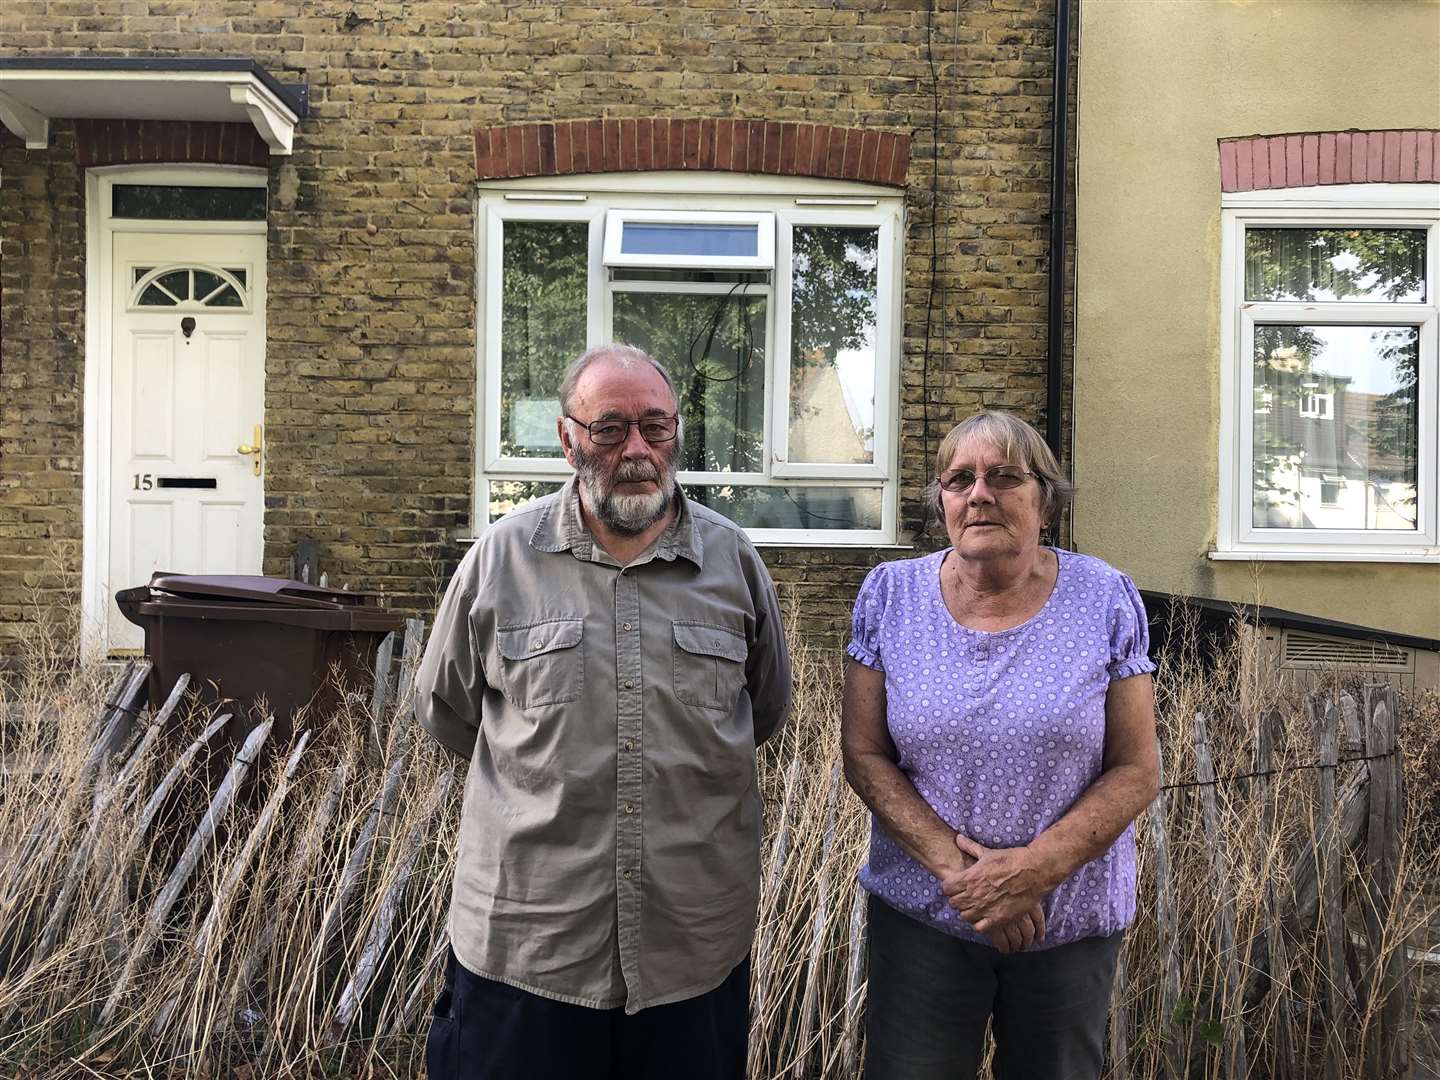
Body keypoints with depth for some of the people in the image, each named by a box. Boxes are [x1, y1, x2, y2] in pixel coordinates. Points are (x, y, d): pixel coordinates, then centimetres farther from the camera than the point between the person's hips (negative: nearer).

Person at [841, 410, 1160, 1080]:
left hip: (1072, 920, 0)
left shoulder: (1105, 599, -8)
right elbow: (864, 755, -5)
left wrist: (1033, 870, -19)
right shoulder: (891, 595, -6)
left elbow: (1136, 771, -7)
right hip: (921, 914, 0)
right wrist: (953, 864, -17)